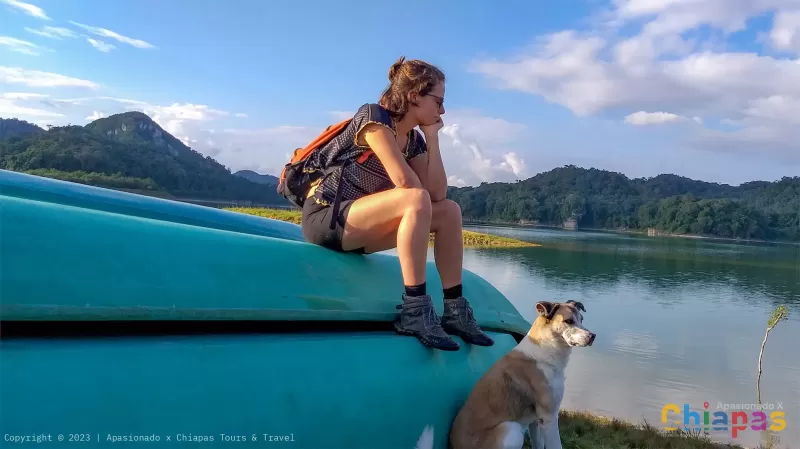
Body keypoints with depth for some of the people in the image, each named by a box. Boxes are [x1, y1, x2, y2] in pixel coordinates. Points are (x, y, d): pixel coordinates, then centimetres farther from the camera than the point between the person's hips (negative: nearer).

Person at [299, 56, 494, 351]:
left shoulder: (414, 141, 11)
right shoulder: (374, 116, -13)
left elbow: (437, 193, -2)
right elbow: (404, 181, -23)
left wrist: (432, 136, -1)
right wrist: (422, 200, -2)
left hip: (357, 227, 9)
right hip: (325, 219, -9)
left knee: (449, 210, -1)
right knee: (415, 201, -31)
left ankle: (455, 310, -3)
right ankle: (415, 311, -29)